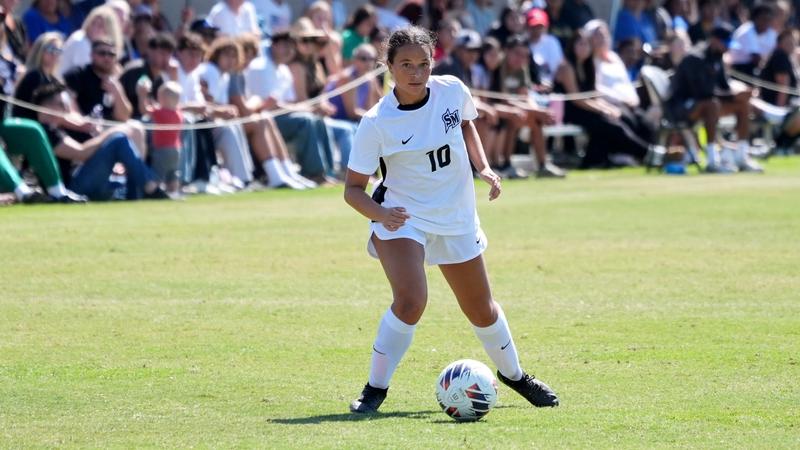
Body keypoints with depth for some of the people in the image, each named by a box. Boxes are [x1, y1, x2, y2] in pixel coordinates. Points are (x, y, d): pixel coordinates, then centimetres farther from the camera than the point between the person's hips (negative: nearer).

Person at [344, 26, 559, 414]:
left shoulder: (453, 91, -11)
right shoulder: (377, 123, -21)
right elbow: (353, 187, -15)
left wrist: (483, 167, 1)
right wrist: (380, 213, -34)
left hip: (457, 220, 4)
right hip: (403, 219, -4)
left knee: (481, 310, 17)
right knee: (410, 301, -27)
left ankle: (513, 374, 44)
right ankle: (375, 389, -12)